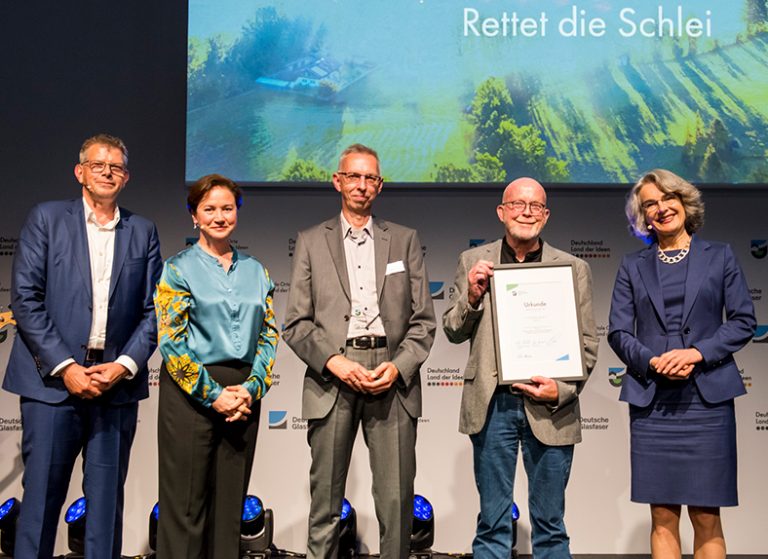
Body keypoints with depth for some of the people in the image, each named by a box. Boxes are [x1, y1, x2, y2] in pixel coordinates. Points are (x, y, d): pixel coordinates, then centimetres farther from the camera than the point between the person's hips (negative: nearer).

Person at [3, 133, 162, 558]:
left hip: (117, 381, 2)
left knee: (107, 497, 7)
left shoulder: (143, 232, 11)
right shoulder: (47, 218, 5)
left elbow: (153, 310, 7)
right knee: (41, 494, 1)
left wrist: (125, 365, -7)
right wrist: (65, 367, -10)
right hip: (53, 380, -2)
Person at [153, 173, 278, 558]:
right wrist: (213, 394, -12)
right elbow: (170, 341, -7)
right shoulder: (178, 268, 0)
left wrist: (252, 388, -5)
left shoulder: (255, 271, 13)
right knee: (186, 504, 0)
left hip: (244, 394, 4)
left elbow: (268, 335, 10)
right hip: (190, 394, -4)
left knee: (229, 503, 9)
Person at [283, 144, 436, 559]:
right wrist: (335, 363, -10)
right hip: (331, 379, 0)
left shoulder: (405, 240, 14)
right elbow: (296, 324, 5)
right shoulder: (311, 242, 11)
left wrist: (398, 366, -8)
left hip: (392, 380, 1)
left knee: (397, 503, -1)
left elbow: (423, 320, 8)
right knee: (325, 504, 5)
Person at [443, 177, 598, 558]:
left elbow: (588, 344, 4)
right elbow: (453, 332, 6)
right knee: (492, 523, 10)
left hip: (549, 408, 0)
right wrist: (472, 296, -12)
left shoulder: (574, 269, 4)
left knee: (550, 525, 11)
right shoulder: (473, 262, 6)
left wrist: (562, 390, -11)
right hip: (492, 405, 0)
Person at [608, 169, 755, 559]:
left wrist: (698, 353, -12)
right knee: (663, 517, 3)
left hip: (706, 399, -1)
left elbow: (744, 321, 3)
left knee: (706, 517, 0)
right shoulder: (633, 266, 10)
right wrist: (652, 361, -13)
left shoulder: (719, 256, 8)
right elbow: (618, 332, 5)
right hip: (652, 402, 1)